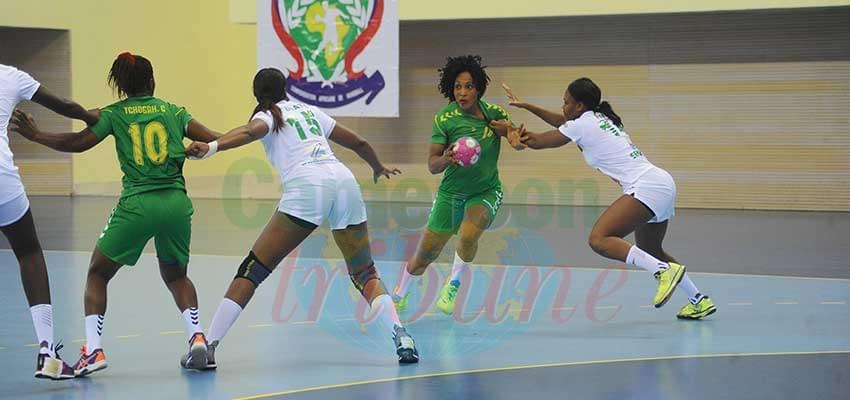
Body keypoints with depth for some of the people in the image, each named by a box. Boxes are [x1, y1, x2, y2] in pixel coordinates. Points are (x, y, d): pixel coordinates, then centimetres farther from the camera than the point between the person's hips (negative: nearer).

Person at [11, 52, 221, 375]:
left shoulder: (114, 113, 6)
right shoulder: (173, 111, 12)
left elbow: (77, 143, -2)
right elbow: (212, 141, 1)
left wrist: (35, 135, 8)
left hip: (136, 204, -3)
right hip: (176, 203, 3)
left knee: (97, 275, 13)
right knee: (175, 276, 25)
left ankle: (93, 349, -1)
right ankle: (197, 336, 3)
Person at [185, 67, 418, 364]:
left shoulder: (267, 115, 15)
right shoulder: (309, 110, 30)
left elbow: (251, 131, -11)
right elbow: (358, 143, 38)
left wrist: (211, 148, -28)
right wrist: (379, 168, 59)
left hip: (307, 186, -5)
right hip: (344, 181, 5)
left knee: (253, 269, -2)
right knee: (365, 273, 15)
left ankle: (209, 345, -12)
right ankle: (401, 336, -6)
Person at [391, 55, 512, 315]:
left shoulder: (494, 113, -11)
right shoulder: (444, 119, -16)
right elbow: (432, 165, -16)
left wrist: (509, 131, -21)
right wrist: (446, 159, -39)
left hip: (486, 192, 0)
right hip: (451, 193, 0)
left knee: (469, 235, -30)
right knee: (425, 255, 6)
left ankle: (453, 284, 0)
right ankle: (400, 295, 36)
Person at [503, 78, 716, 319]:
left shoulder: (582, 125, -4)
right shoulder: (601, 119, 20)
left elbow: (538, 141, 9)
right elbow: (563, 123, 38)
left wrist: (518, 138, 28)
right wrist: (527, 106, 38)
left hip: (646, 186, -10)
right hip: (663, 184, 10)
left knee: (599, 239, -22)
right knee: (650, 251, 25)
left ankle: (664, 270, -29)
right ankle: (699, 301, 26)